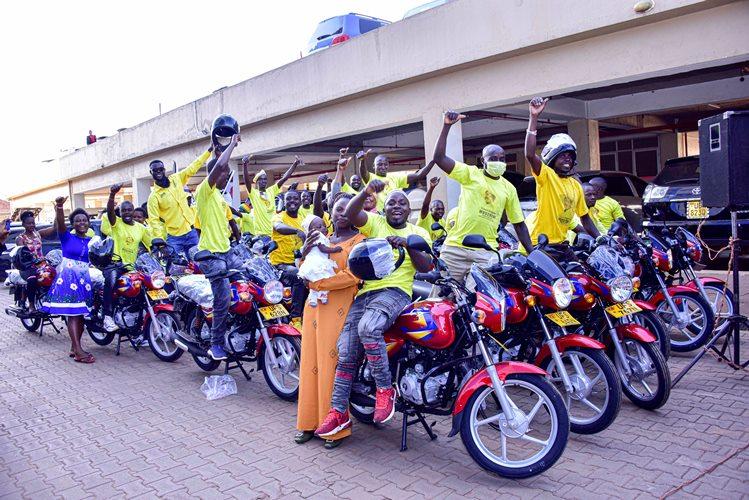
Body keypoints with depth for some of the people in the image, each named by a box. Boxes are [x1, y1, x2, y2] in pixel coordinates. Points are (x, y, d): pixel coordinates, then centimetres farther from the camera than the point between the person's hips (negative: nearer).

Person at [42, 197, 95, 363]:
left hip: (85, 278, 5)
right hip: (68, 276, -5)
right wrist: (59, 209, -39)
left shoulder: (91, 241, 13)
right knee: (73, 314, -12)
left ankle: (74, 348, 18)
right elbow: (60, 224, -21)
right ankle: (78, 351, -17)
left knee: (81, 314, 7)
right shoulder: (67, 237, 0)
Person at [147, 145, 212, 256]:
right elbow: (154, 221, -11)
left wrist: (209, 150, 1)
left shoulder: (176, 179, 3)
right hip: (174, 237, -4)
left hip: (190, 231, 4)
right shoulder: (153, 197, -9)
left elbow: (193, 168, 5)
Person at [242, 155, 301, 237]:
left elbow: (284, 178, 5)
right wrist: (245, 164, -32)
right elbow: (246, 179, -16)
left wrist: (295, 164, -3)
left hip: (274, 231, 4)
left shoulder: (271, 191, 10)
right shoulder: (253, 193, 0)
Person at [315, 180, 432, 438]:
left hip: (395, 291, -3)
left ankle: (385, 388, -17)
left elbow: (426, 267, 1)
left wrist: (408, 244, -13)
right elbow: (350, 214, -3)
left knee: (368, 327, -34)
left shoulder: (419, 233, 14)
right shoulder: (375, 223, 15)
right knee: (346, 352, -7)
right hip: (365, 292, 3)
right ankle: (339, 411, 3)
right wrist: (366, 192, -17)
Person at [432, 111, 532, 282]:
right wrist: (447, 126, -14)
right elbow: (439, 158, -7)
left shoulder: (509, 189, 13)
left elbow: (519, 224, 16)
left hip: (486, 252, 2)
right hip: (455, 247, -2)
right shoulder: (470, 173, 4)